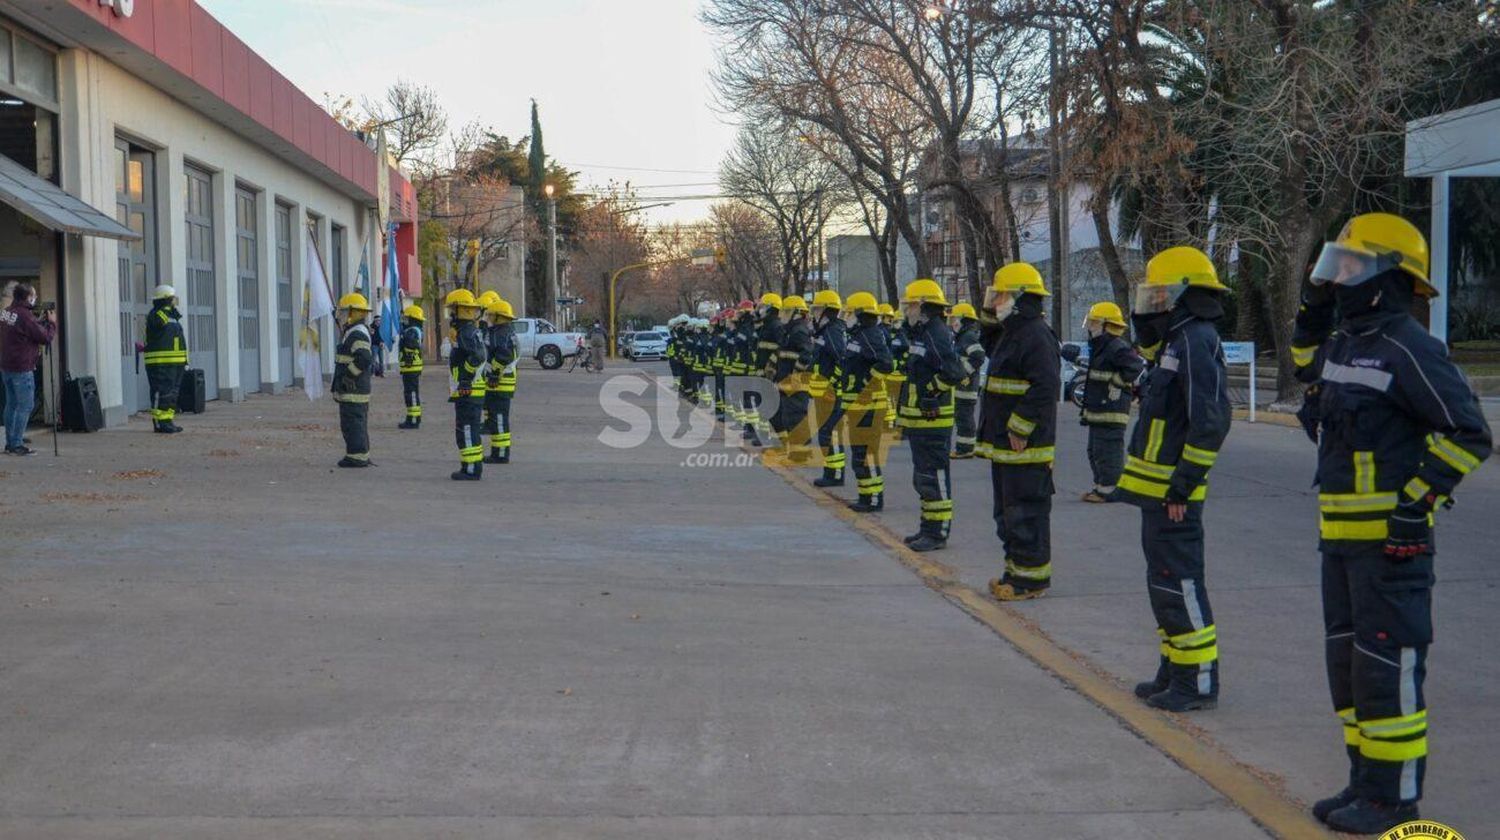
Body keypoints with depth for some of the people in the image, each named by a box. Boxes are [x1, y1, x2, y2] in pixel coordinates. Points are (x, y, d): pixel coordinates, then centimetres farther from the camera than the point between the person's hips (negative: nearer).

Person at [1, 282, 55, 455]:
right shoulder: (24, 315, -17)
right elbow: (45, 338, -12)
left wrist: (42, 321, 11)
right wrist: (52, 323, 3)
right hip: (21, 369, -9)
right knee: (26, 406, -4)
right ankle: (17, 445, -5)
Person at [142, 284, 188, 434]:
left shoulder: (173, 316, 22)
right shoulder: (155, 315, -6)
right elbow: (159, 321, -29)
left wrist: (185, 360, 24)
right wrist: (168, 306, -20)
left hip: (175, 363, 10)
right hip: (160, 364, -10)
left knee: (172, 393, 12)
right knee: (162, 393, -11)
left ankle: (168, 420, 17)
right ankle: (160, 422, -11)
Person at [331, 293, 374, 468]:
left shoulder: (357, 333, -17)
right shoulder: (353, 332, 18)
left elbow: (364, 359, -29)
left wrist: (348, 374, -19)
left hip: (353, 388, -11)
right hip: (351, 387, 11)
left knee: (353, 423, -8)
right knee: (357, 423, 14)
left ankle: (357, 457, -5)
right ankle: (361, 455, 19)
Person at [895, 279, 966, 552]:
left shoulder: (938, 336, -17)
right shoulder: (921, 334, 15)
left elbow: (954, 373, -28)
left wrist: (930, 390, -17)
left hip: (932, 421, -11)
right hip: (918, 420, 11)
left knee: (934, 477, -5)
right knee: (922, 477, 17)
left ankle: (938, 533, 0)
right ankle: (928, 527, 26)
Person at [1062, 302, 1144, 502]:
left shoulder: (1118, 348, -16)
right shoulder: (1099, 348, 17)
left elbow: (1137, 369, -25)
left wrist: (1117, 383, -17)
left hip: (1111, 412, -11)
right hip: (1096, 411, 11)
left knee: (1108, 451, -8)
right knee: (1095, 452, 17)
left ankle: (1108, 491, -4)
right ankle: (1099, 486, 25)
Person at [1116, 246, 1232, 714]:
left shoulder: (1196, 342, -17)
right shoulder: (1177, 340, 13)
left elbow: (1211, 421, -22)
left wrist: (1183, 485, -22)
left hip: (1172, 493, -10)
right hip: (1157, 487, 10)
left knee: (1178, 583, -6)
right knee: (1165, 582, 17)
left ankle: (1198, 682, 1)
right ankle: (1176, 669, 27)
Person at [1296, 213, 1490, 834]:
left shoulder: (1408, 349, -14)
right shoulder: (1341, 344, 12)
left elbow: (1469, 434, -15)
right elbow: (1314, 376, 36)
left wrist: (1420, 495, -20)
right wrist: (1310, 326, 22)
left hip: (1391, 537, -9)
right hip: (1340, 534, 9)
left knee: (1387, 666, -4)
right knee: (1347, 661, 15)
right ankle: (1364, 782, 27)